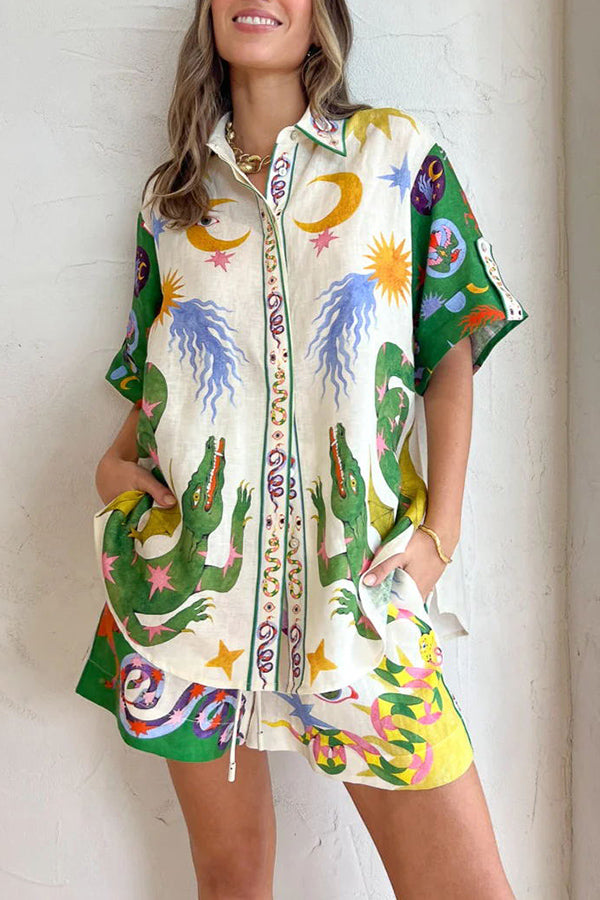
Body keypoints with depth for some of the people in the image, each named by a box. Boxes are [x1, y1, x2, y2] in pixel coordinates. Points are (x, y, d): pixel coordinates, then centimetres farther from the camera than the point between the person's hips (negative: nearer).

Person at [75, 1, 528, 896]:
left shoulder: (399, 152, 9)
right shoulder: (170, 196, 15)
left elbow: (452, 351, 5)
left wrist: (439, 528, -4)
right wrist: (114, 463, 0)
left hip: (358, 575, -1)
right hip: (191, 567, 2)